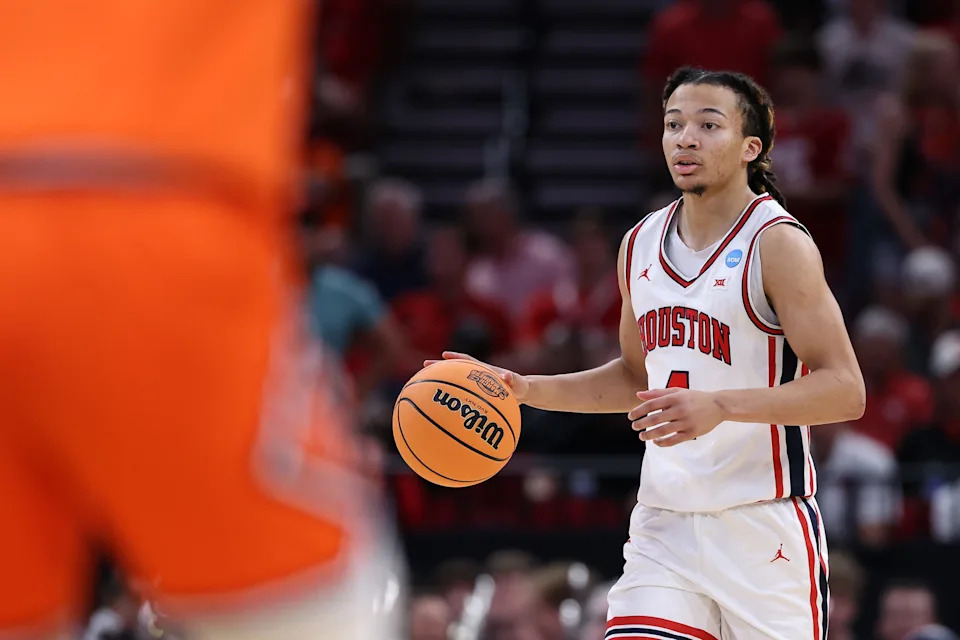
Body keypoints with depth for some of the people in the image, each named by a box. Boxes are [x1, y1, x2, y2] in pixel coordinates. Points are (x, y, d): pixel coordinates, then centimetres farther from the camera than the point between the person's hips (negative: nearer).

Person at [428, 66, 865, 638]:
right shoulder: (641, 245, 11)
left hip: (763, 526, -5)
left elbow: (846, 391, -17)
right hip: (666, 524, 5)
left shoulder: (778, 244, -11)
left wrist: (720, 407, -29)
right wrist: (526, 390, 12)